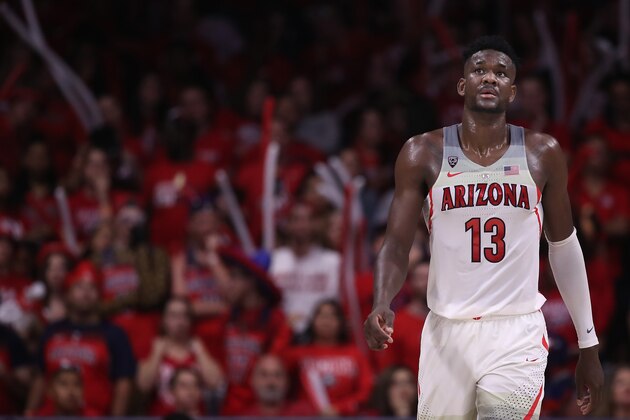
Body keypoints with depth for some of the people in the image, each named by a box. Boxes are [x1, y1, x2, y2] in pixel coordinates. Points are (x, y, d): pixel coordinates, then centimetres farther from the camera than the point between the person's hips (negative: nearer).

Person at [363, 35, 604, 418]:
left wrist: (588, 345, 14)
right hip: (447, 332, 1)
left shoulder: (542, 154, 2)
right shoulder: (424, 154, 0)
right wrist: (382, 306, -25)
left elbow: (564, 248, 12)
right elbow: (397, 244, -4)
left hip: (517, 335, -1)